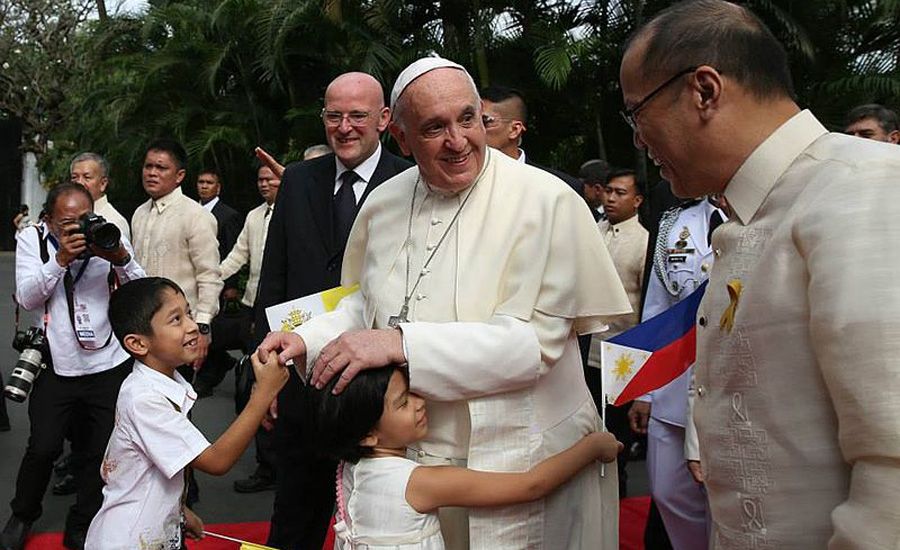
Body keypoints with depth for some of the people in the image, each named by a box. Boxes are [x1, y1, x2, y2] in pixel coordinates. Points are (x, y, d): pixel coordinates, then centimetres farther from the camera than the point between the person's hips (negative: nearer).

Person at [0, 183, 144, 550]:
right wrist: (61, 259, -23)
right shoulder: (32, 239, 0)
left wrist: (121, 259, -23)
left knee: (102, 451, 6)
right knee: (43, 448, 2)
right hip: (56, 366, -1)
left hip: (110, 365, 1)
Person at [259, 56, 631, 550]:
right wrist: (309, 340, -4)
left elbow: (535, 341, -23)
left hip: (518, 461, -4)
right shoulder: (383, 204, 2)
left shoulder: (546, 200, -16)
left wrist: (402, 343, -28)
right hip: (409, 453, 5)